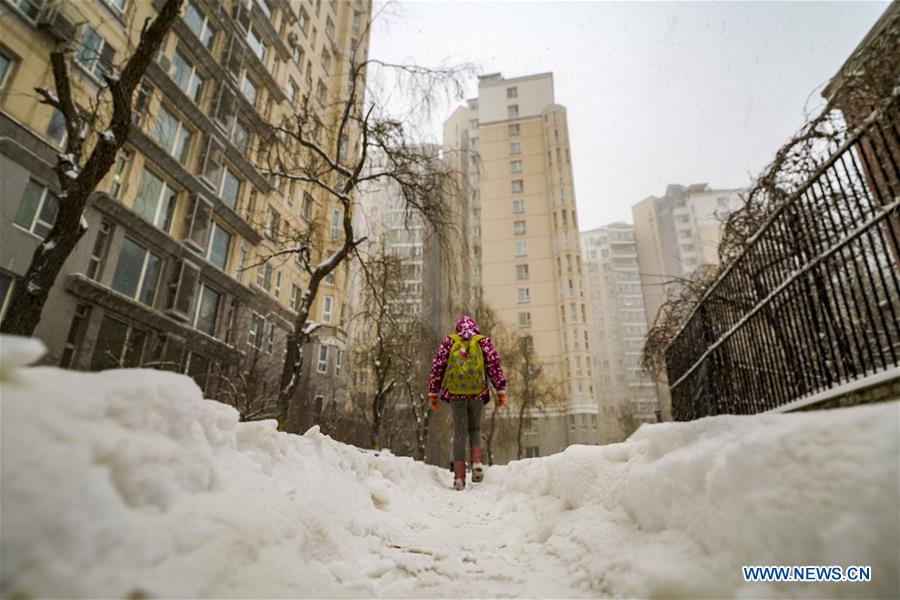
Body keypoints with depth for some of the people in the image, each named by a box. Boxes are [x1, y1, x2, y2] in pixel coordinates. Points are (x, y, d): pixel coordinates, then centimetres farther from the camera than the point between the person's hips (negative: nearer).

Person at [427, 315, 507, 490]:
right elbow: (494, 365, 3)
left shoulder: (449, 341, 12)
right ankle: (477, 462, -5)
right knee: (475, 429, 18)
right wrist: (501, 390, 3)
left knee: (459, 433, 5)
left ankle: (459, 476, -1)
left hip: (456, 393, 0)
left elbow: (437, 366, 7)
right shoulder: (483, 341, 12)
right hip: (477, 393, 0)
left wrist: (433, 393, 10)